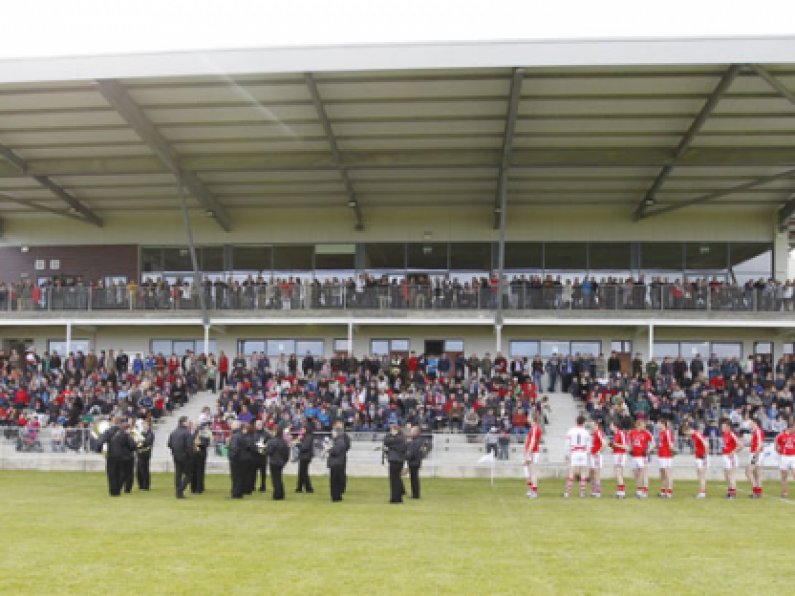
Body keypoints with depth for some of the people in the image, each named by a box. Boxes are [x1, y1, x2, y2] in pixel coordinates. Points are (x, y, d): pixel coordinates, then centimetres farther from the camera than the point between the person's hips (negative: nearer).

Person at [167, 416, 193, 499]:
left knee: (178, 474, 12)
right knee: (188, 474, 0)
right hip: (185, 457, -7)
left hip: (176, 456, 7)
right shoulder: (187, 433, -16)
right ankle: (180, 491, -13)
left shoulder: (173, 432, 8)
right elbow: (189, 446, -20)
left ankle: (179, 493, 13)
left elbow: (169, 444, 9)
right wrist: (190, 455, -9)